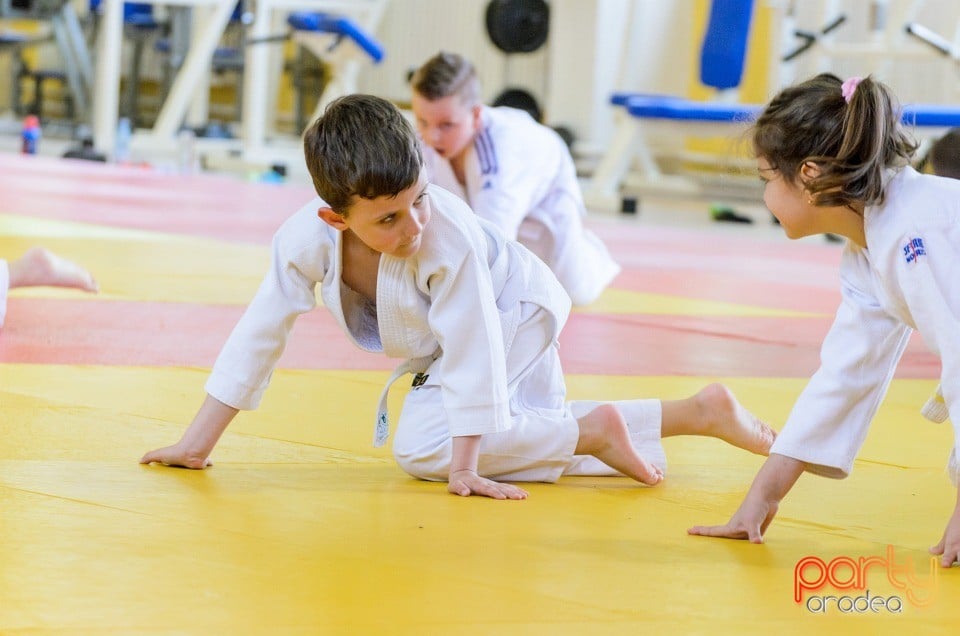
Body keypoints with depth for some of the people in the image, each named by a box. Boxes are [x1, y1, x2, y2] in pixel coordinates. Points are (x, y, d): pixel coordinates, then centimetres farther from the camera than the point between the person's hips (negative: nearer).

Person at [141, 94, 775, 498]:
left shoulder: (450, 235, -40)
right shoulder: (306, 239, -27)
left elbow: (473, 347, -36)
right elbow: (260, 333, -20)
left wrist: (465, 466, -35)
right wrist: (197, 443, -20)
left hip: (511, 315, -7)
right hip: (444, 342, 7)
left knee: (425, 445, -25)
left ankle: (593, 432, -14)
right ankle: (697, 413, 28)